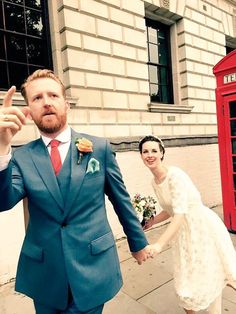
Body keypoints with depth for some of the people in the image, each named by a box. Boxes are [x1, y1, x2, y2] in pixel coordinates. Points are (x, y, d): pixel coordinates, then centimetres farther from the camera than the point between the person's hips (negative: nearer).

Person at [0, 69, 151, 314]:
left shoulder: (99, 148, -7)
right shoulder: (21, 158, -3)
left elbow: (121, 200, 0)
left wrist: (138, 242, 10)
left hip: (93, 268, -2)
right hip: (43, 275, 3)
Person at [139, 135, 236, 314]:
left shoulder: (175, 175, -24)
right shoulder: (154, 182, 1)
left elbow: (180, 214, -31)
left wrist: (160, 244, -39)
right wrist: (149, 222, 3)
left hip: (204, 227, -7)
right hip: (184, 232, 7)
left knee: (211, 278, 10)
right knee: (185, 283, 18)